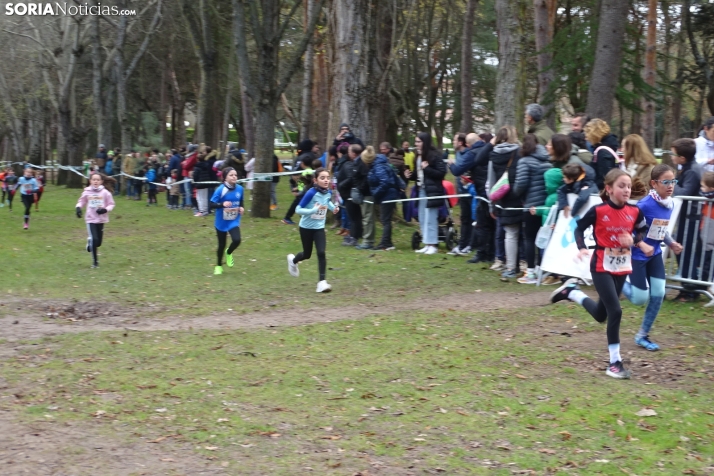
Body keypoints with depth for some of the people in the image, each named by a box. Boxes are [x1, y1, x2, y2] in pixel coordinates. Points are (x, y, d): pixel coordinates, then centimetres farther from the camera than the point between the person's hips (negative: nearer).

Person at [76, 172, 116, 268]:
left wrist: (105, 210, -17)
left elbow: (111, 204, 2)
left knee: (98, 242, 7)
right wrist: (78, 207, -8)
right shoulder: (86, 192, -1)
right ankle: (95, 261, -2)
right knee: (94, 239, -14)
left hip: (101, 219, 1)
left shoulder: (105, 192, -4)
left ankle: (90, 243, 44)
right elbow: (81, 202, 12)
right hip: (90, 219, -1)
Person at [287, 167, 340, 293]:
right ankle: (293, 260, 49)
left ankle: (322, 282, -11)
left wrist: (333, 208, 0)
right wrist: (315, 210, -34)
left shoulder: (328, 193, -6)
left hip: (319, 227, 3)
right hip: (306, 227, -3)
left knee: (321, 253, -14)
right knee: (307, 254, 14)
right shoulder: (311, 193, -25)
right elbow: (298, 210, -23)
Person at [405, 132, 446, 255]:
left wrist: (427, 168, -19)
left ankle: (433, 245, -1)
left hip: (432, 191, -9)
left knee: (430, 219, -7)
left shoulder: (434, 155, -10)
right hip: (421, 190, 9)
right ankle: (427, 244, 18)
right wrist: (411, 175, 4)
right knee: (422, 219, 11)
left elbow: (442, 173, -14)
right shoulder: (418, 156, 13)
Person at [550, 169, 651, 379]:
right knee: (615, 311, -12)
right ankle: (615, 362, 1)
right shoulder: (598, 211, -16)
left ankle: (571, 291, 40)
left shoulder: (634, 212, -4)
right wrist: (582, 248, -19)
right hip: (602, 267, -5)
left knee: (601, 315, 15)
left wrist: (637, 241, -7)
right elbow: (579, 228, -3)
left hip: (622, 267, 5)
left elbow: (642, 230, 14)